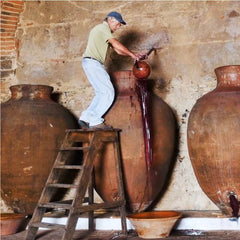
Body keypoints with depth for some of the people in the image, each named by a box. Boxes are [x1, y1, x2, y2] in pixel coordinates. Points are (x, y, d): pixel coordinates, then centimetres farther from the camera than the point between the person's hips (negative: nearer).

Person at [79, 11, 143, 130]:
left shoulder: (104, 30, 27)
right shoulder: (103, 27, -4)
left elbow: (117, 49, 22)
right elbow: (116, 44, -14)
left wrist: (133, 55, 12)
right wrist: (132, 54, -9)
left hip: (96, 64, 10)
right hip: (92, 62, -10)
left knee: (101, 93, 8)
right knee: (108, 92, -13)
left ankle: (86, 118, 6)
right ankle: (95, 121, -12)